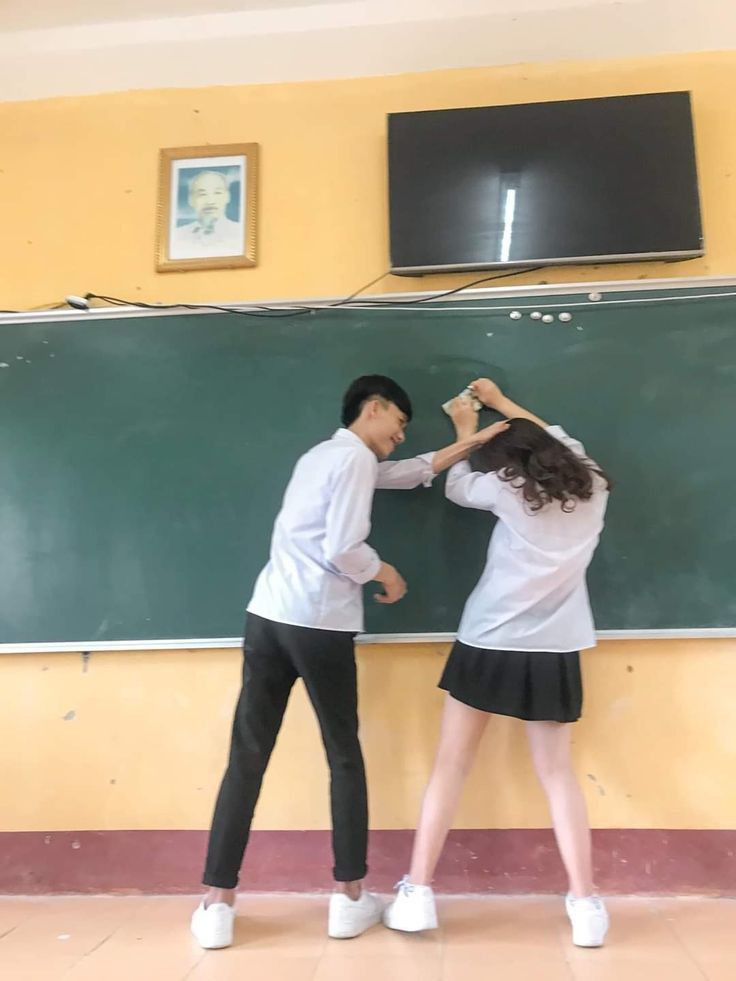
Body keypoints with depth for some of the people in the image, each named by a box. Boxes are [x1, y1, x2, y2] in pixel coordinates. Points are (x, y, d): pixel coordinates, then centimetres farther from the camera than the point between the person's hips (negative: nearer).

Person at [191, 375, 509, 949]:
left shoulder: (325, 455, 23)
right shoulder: (356, 456, -5)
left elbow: (413, 472, 29)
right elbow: (343, 550, -14)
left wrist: (474, 442, 30)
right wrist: (386, 573, 4)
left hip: (268, 617, 8)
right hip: (320, 626, -7)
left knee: (247, 759, 8)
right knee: (345, 757, 9)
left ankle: (217, 906, 13)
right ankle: (349, 899, 21)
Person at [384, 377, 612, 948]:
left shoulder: (508, 487, -6)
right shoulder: (592, 488, 4)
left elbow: (458, 487, 13)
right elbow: (559, 442, 22)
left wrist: (467, 430, 29)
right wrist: (501, 403, 30)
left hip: (489, 644, -3)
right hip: (555, 652, 3)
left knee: (451, 765, 7)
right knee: (558, 773, 12)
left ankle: (418, 895, 12)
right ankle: (586, 904, 14)